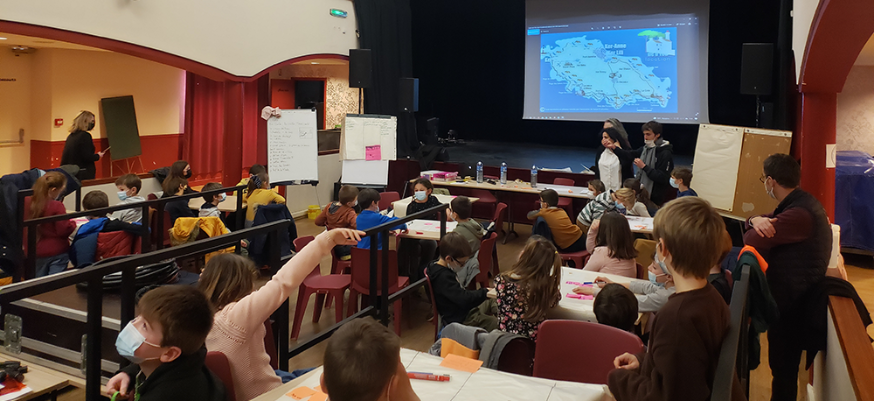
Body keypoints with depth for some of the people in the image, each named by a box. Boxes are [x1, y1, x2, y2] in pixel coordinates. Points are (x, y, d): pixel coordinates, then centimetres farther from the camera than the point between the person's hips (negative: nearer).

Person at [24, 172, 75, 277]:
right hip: (57, 252, -5)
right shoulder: (57, 207, -22)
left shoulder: (26, 202, -4)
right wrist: (73, 223, -1)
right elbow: (64, 230, -20)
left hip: (35, 252, 5)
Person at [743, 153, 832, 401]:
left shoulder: (798, 213, -27)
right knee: (784, 363, 22)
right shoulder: (801, 202, 8)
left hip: (791, 301, -10)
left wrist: (759, 225, -5)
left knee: (782, 364, 6)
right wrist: (756, 220, -15)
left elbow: (751, 240, -27)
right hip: (794, 296, 10)